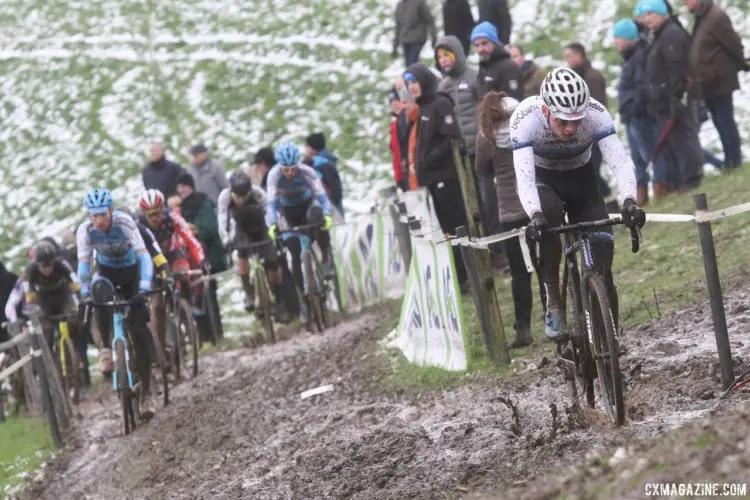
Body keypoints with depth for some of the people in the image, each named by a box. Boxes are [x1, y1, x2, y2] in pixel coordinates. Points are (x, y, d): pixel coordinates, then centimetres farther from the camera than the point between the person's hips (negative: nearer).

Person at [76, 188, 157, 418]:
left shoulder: (124, 222, -29)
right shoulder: (85, 230, -22)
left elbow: (143, 255, -34)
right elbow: (83, 263, -24)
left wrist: (144, 288, -47)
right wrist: (85, 294, -38)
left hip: (131, 272, -1)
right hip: (106, 272, 1)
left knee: (139, 332, -9)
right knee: (100, 295, -37)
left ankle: (146, 393, -4)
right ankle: (105, 348, -17)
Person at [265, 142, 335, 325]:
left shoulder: (306, 171, -27)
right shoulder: (274, 175, -27)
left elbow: (321, 194, -33)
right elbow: (271, 202, -32)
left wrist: (327, 214, -51)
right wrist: (272, 224, -48)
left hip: (307, 204, -1)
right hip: (289, 213, 1)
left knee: (317, 215, -38)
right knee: (296, 255, -9)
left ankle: (327, 259, -19)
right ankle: (302, 302, 1)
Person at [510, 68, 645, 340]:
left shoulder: (596, 114, -29)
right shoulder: (525, 119, -33)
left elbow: (620, 161, -34)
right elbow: (524, 177, -39)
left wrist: (629, 202, -52)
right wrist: (535, 216, -56)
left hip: (581, 179, 2)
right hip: (542, 180, -2)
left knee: (601, 265, -8)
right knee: (548, 216, -36)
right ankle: (553, 301, -20)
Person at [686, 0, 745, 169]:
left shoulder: (716, 17, -21)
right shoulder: (702, 17, 9)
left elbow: (734, 44, -17)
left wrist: (739, 66, -2)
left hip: (719, 80, -9)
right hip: (708, 82, 9)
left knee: (724, 120, -2)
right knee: (720, 121, 15)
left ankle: (733, 160, 6)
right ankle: (731, 159, 23)